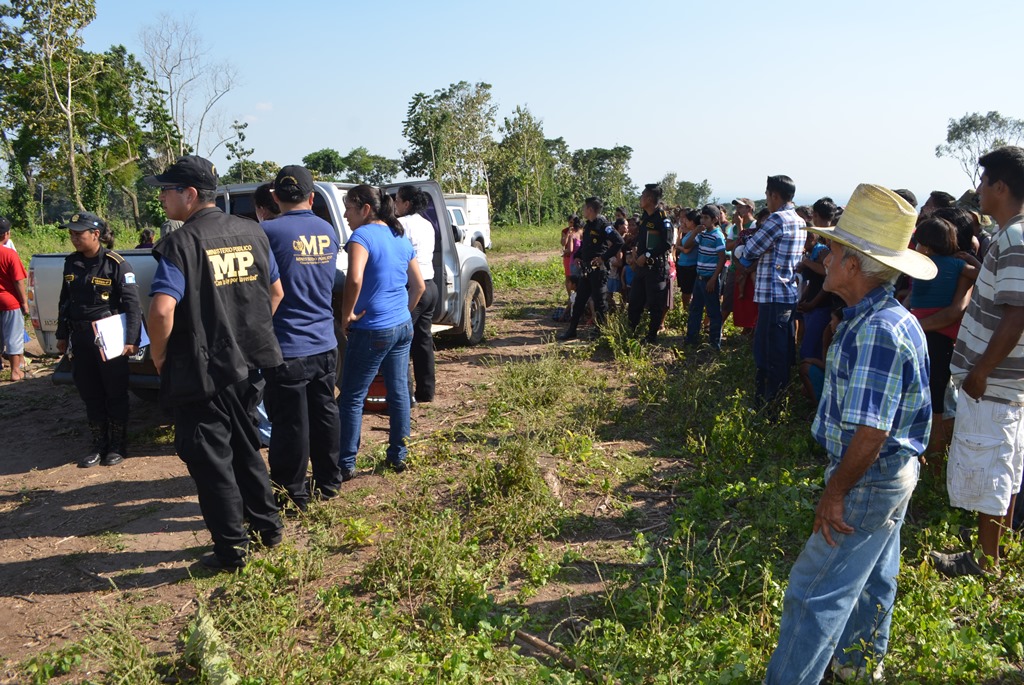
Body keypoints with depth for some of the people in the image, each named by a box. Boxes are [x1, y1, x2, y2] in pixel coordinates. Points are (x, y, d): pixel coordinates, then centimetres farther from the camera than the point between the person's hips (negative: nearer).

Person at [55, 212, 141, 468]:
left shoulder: (116, 264, -11)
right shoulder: (71, 263, 8)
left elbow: (132, 303, -13)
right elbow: (64, 301, 18)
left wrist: (131, 339, -18)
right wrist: (62, 335, 18)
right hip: (80, 339, 6)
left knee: (115, 393, 5)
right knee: (90, 394, 12)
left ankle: (117, 445, 17)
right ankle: (98, 444, 23)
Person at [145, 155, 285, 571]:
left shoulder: (181, 243, -16)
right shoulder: (251, 233, 5)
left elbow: (162, 309, -25)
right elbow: (276, 292, 13)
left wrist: (159, 354, -9)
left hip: (201, 372, -7)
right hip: (249, 365, 7)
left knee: (209, 459, 7)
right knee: (244, 447, 22)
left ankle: (231, 549, 15)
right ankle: (267, 526, 32)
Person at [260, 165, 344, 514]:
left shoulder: (268, 232, -13)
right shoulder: (328, 231, 5)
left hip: (287, 347, -6)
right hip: (324, 343, 6)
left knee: (290, 423, 5)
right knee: (324, 413, 16)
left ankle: (293, 494, 16)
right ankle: (327, 483, 28)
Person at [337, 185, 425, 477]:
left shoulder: (362, 236, -13)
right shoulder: (401, 238, 11)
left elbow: (354, 279, -29)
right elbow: (419, 286, 15)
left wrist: (347, 315, -17)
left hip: (372, 330, -8)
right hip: (403, 327, 8)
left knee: (352, 398, 2)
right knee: (399, 392, 14)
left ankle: (347, 464, 7)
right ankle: (399, 456, 23)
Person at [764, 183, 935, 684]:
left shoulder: (876, 331, -28)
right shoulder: (891, 318, 5)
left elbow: (870, 433, -29)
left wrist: (836, 492, -18)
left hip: (870, 482, -10)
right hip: (893, 475, 10)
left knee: (815, 591, -1)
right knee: (871, 578, 26)